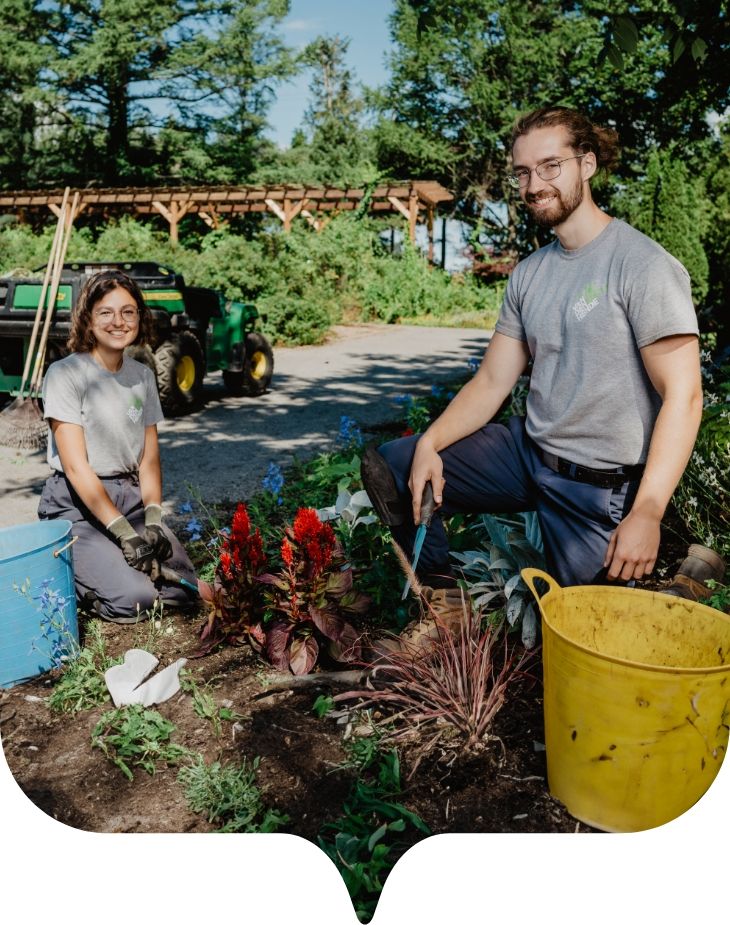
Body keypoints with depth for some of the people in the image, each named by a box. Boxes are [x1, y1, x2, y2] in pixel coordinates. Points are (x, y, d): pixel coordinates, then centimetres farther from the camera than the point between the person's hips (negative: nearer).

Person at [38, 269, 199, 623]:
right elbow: (76, 466, -16)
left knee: (183, 589, -10)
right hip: (77, 504, -5)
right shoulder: (65, 374, -10)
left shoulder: (143, 376, 7)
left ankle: (110, 566, 17)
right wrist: (125, 533, -21)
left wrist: (153, 520, -10)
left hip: (130, 497, 6)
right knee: (134, 599, -21)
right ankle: (65, 577, 9)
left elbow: (149, 459, 7)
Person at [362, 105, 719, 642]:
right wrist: (430, 443, -11)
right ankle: (443, 600, 13)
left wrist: (647, 514, -28)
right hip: (527, 452, 6)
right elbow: (492, 382, 6)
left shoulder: (643, 266, -15)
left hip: (600, 485, -6)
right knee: (388, 468, 1)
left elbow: (683, 396, -20)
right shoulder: (529, 275, 7)